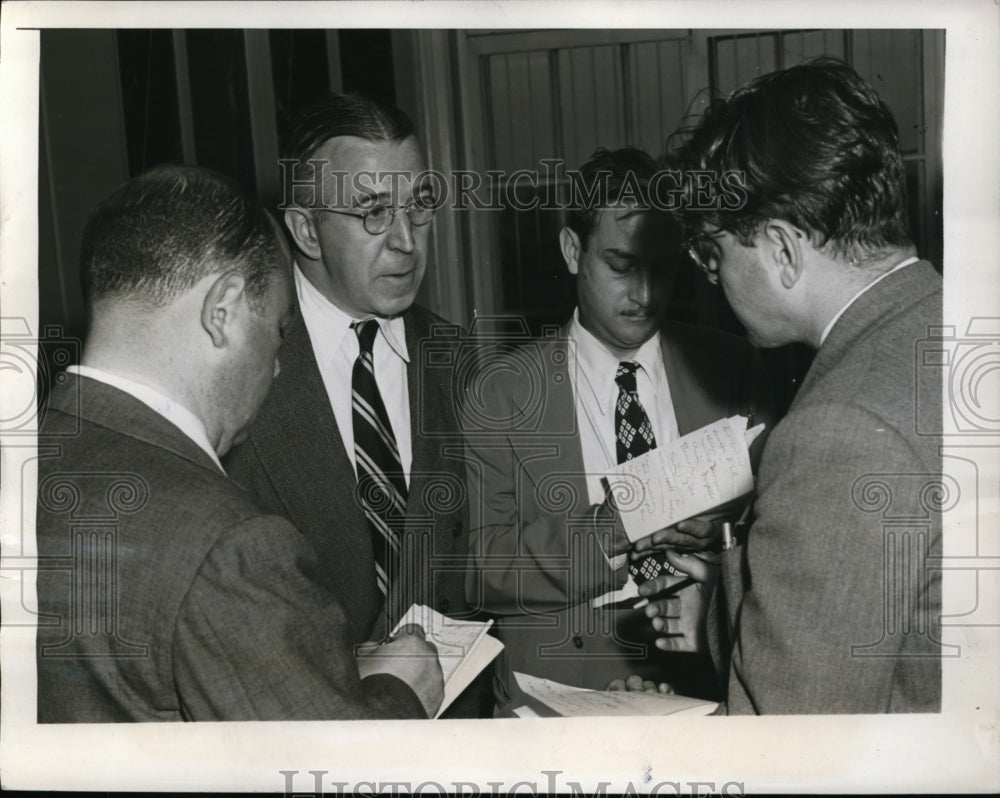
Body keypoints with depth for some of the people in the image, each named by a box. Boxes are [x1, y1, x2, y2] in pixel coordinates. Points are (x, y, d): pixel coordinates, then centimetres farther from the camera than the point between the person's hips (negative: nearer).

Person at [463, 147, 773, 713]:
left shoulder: (730, 369, 10)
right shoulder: (503, 390, 4)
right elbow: (483, 567, -3)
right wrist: (611, 529, -17)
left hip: (705, 684, 2)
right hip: (557, 689, -1)